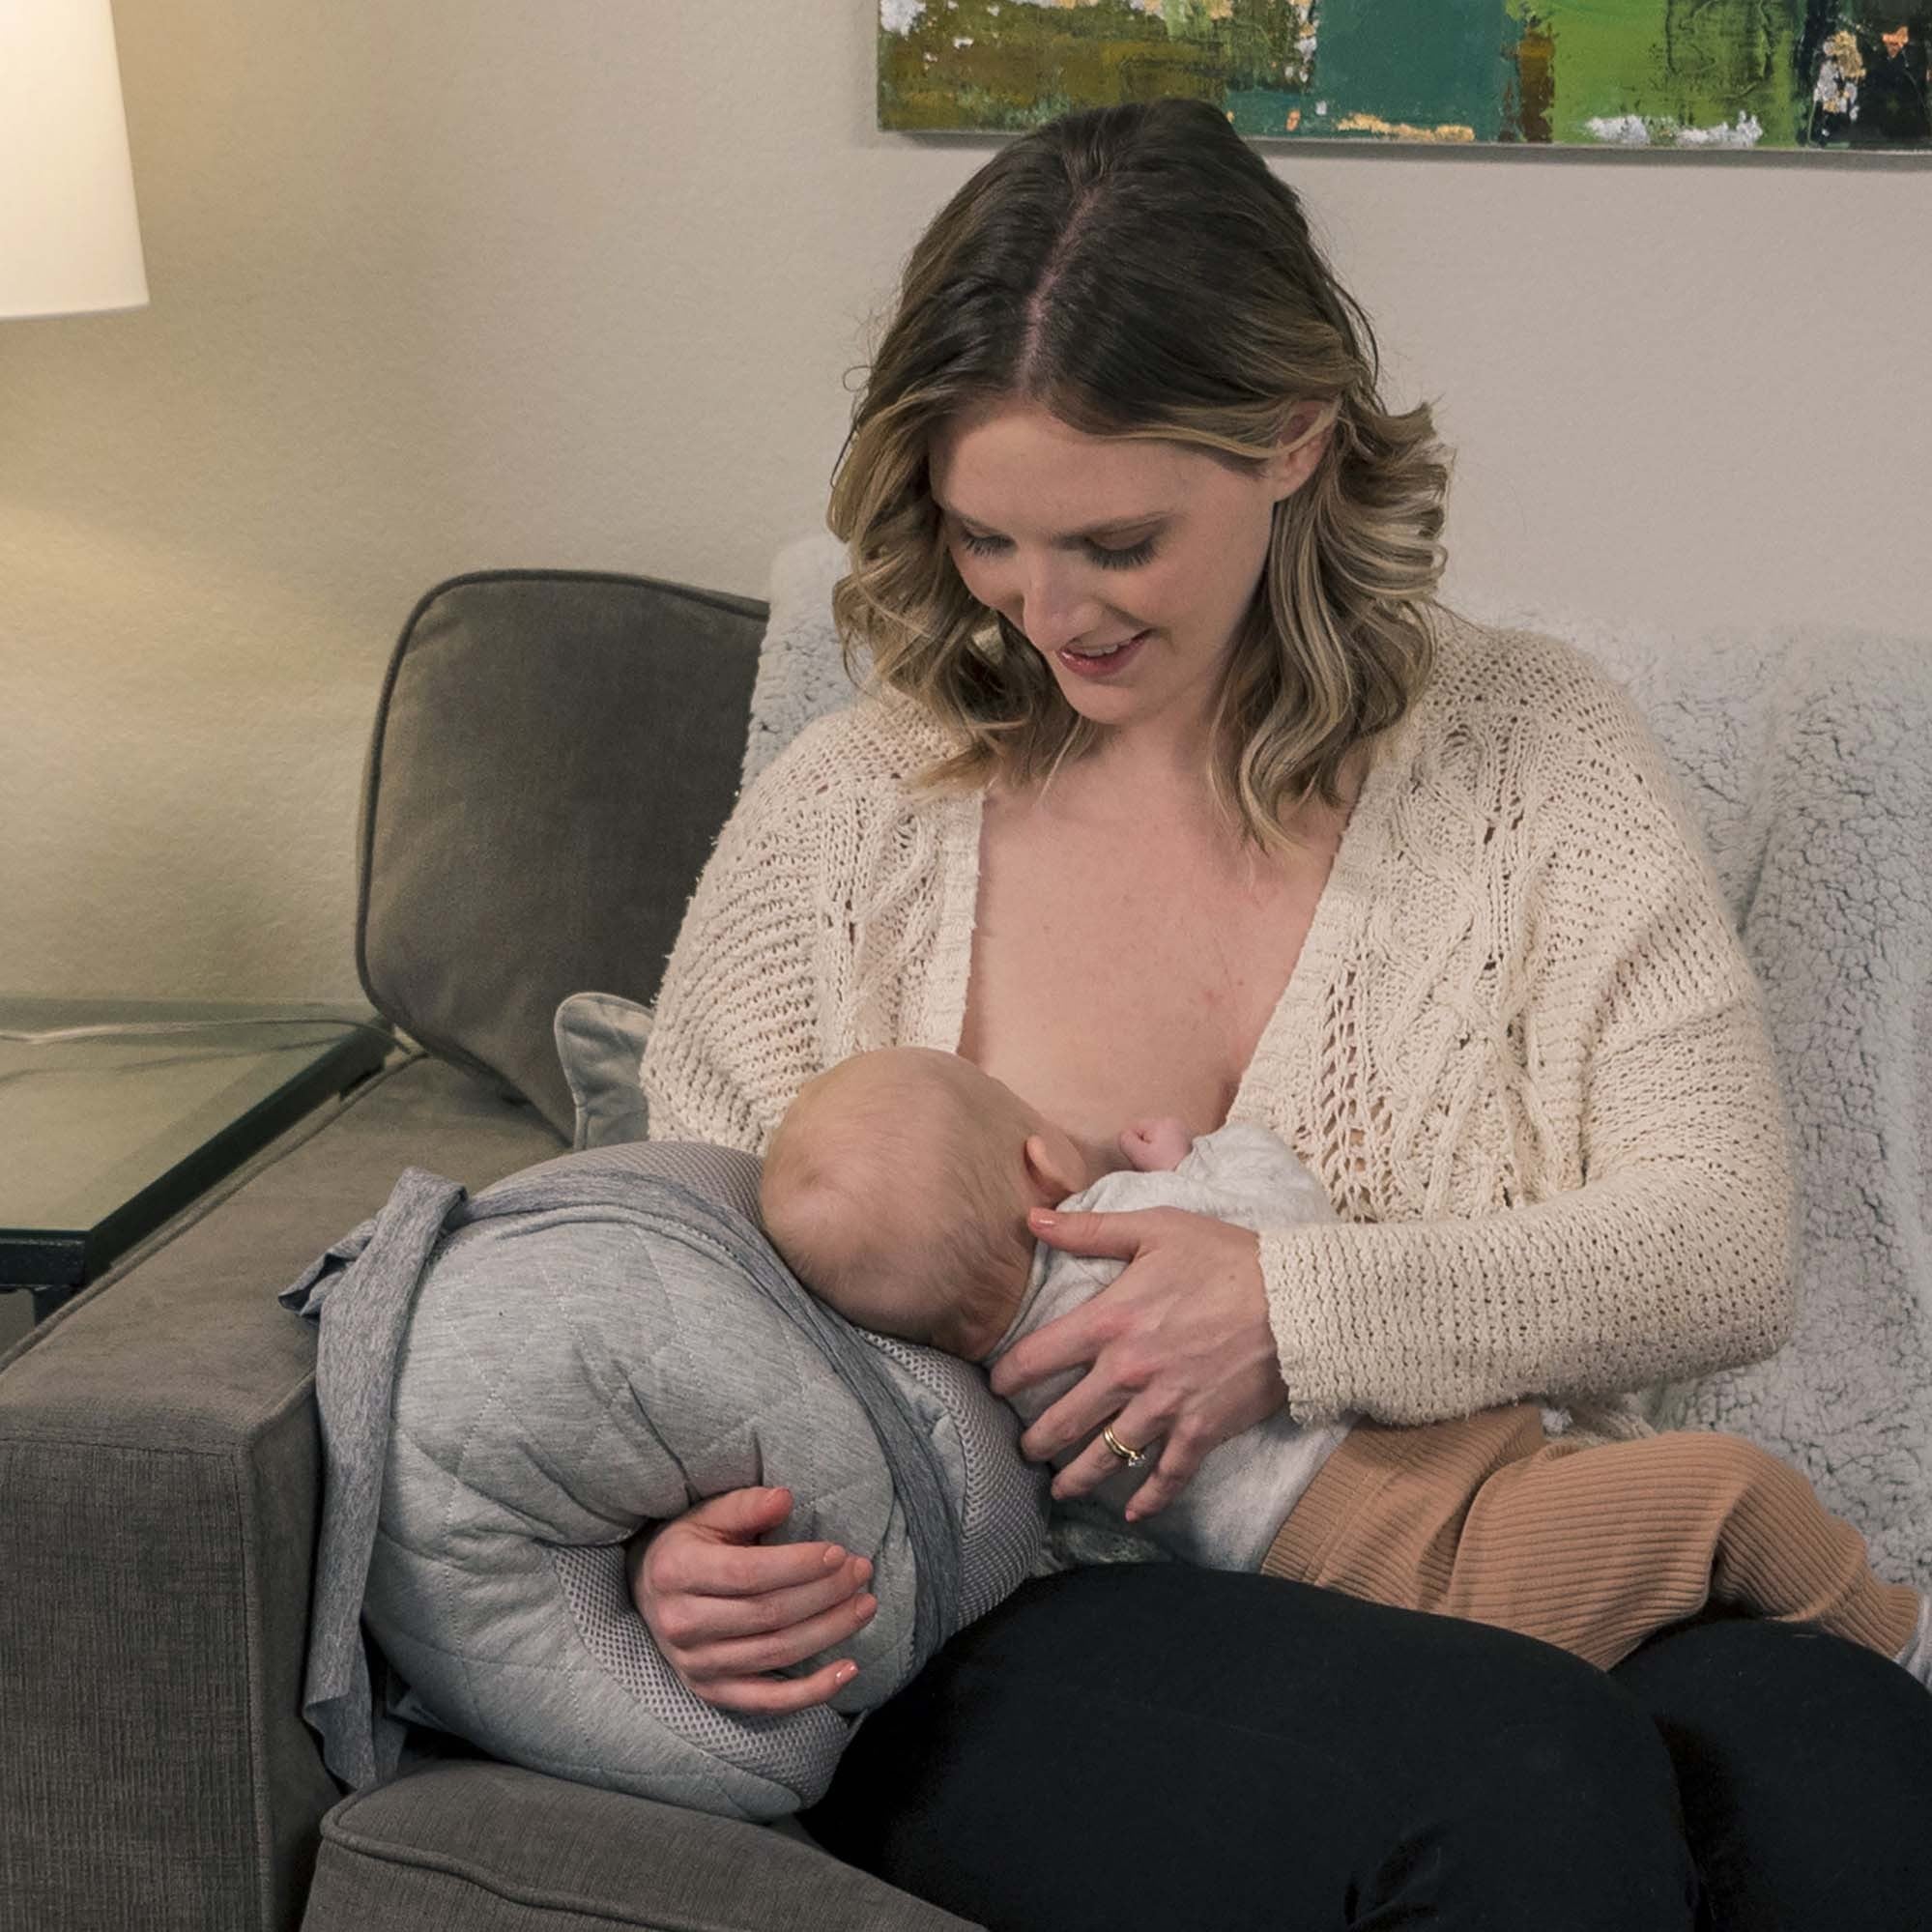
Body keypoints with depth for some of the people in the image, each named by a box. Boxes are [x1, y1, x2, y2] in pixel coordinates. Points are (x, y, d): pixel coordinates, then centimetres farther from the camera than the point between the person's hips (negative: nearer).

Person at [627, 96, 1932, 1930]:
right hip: (1016, 1632, -1)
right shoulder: (837, 821, 5)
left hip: (1493, 1588, 2)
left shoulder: (1531, 750, 5)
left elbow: (1731, 1248, -3)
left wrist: (1303, 1310, -18)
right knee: (1530, 1771, -34)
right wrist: (670, 1545, -13)